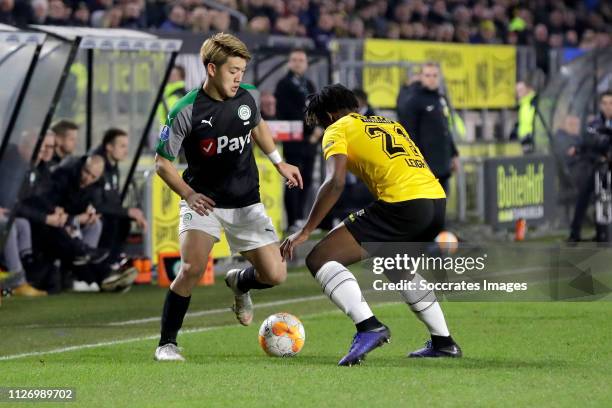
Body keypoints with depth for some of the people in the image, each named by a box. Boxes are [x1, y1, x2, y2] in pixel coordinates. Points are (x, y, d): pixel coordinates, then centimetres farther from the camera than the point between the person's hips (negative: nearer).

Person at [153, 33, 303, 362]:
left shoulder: (245, 99, -3)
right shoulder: (186, 111, -17)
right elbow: (162, 162, -9)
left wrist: (279, 164, 19)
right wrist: (188, 194, -23)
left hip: (246, 203, 4)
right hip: (203, 201, -4)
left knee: (275, 275, -4)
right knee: (192, 269, -25)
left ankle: (239, 282, 32)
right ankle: (167, 343, -10)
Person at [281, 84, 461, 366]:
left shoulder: (338, 129, 10)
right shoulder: (388, 123, 31)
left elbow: (335, 183, -6)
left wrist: (305, 232, -4)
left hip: (403, 203, -8)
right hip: (437, 202, 8)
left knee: (319, 259, -3)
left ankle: (368, 327, -20)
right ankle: (443, 342, 32)